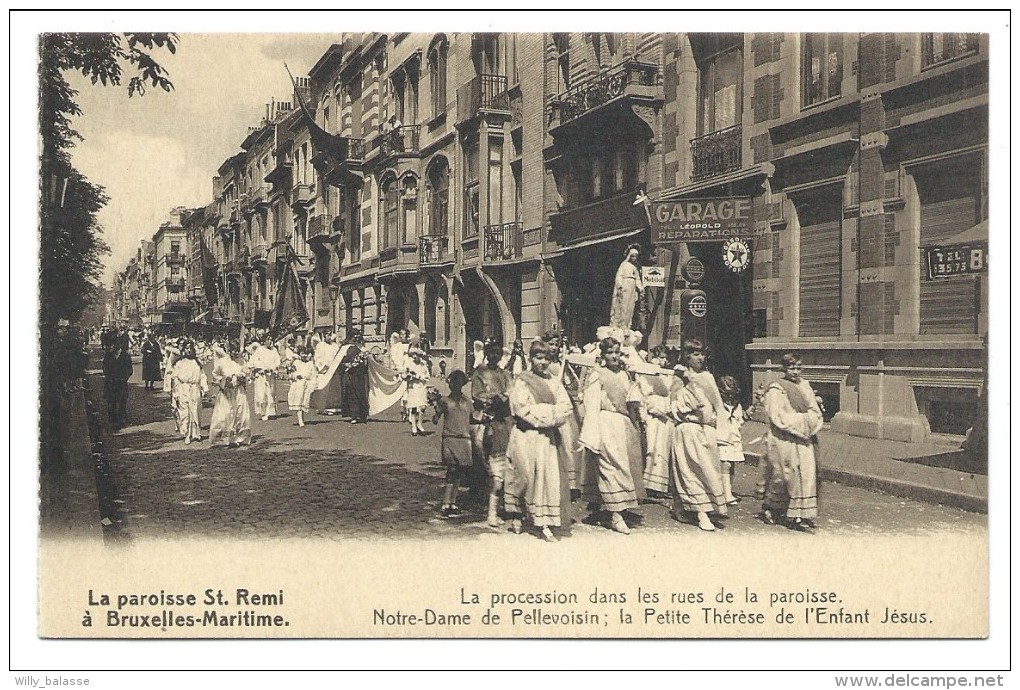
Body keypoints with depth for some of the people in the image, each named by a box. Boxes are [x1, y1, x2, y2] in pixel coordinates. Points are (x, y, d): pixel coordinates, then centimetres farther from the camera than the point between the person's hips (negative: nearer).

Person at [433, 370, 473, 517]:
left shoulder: (467, 401, 10)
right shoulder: (445, 401, 1)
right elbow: (436, 420, 5)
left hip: (464, 439, 4)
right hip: (449, 439, -4)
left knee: (458, 473, 8)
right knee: (452, 471, -12)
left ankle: (453, 503, 17)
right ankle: (445, 505, -11)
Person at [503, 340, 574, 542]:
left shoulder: (554, 382, 12)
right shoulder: (522, 381, 0)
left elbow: (566, 407, 1)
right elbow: (522, 408, -13)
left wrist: (540, 412, -14)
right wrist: (551, 412, -12)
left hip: (548, 436, 4)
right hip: (526, 435, -4)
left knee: (549, 476, -2)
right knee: (525, 475, -2)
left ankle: (545, 525, 0)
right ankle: (516, 516, 15)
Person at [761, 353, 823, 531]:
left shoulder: (804, 386, 14)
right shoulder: (776, 389, -6)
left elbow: (815, 411, 14)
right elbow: (776, 416, -13)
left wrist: (810, 422, -6)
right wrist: (801, 420, -13)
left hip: (803, 439, 6)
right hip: (783, 440, -6)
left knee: (807, 475, -1)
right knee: (783, 475, 0)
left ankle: (800, 516, 3)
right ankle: (769, 507, 23)